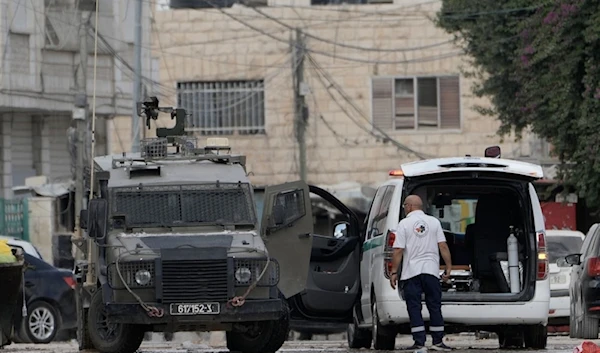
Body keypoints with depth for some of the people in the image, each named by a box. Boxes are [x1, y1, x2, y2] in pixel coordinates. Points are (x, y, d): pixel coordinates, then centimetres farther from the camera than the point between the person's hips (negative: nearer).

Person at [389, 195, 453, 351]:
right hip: (431, 270, 2)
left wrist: (394, 272, -2)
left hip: (411, 272, -2)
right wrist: (449, 267, 6)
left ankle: (419, 342, -6)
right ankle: (438, 342, 8)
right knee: (435, 307, 9)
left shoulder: (404, 224, -2)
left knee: (414, 309, 0)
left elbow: (398, 250, -6)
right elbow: (443, 246, 2)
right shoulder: (434, 222, 7)